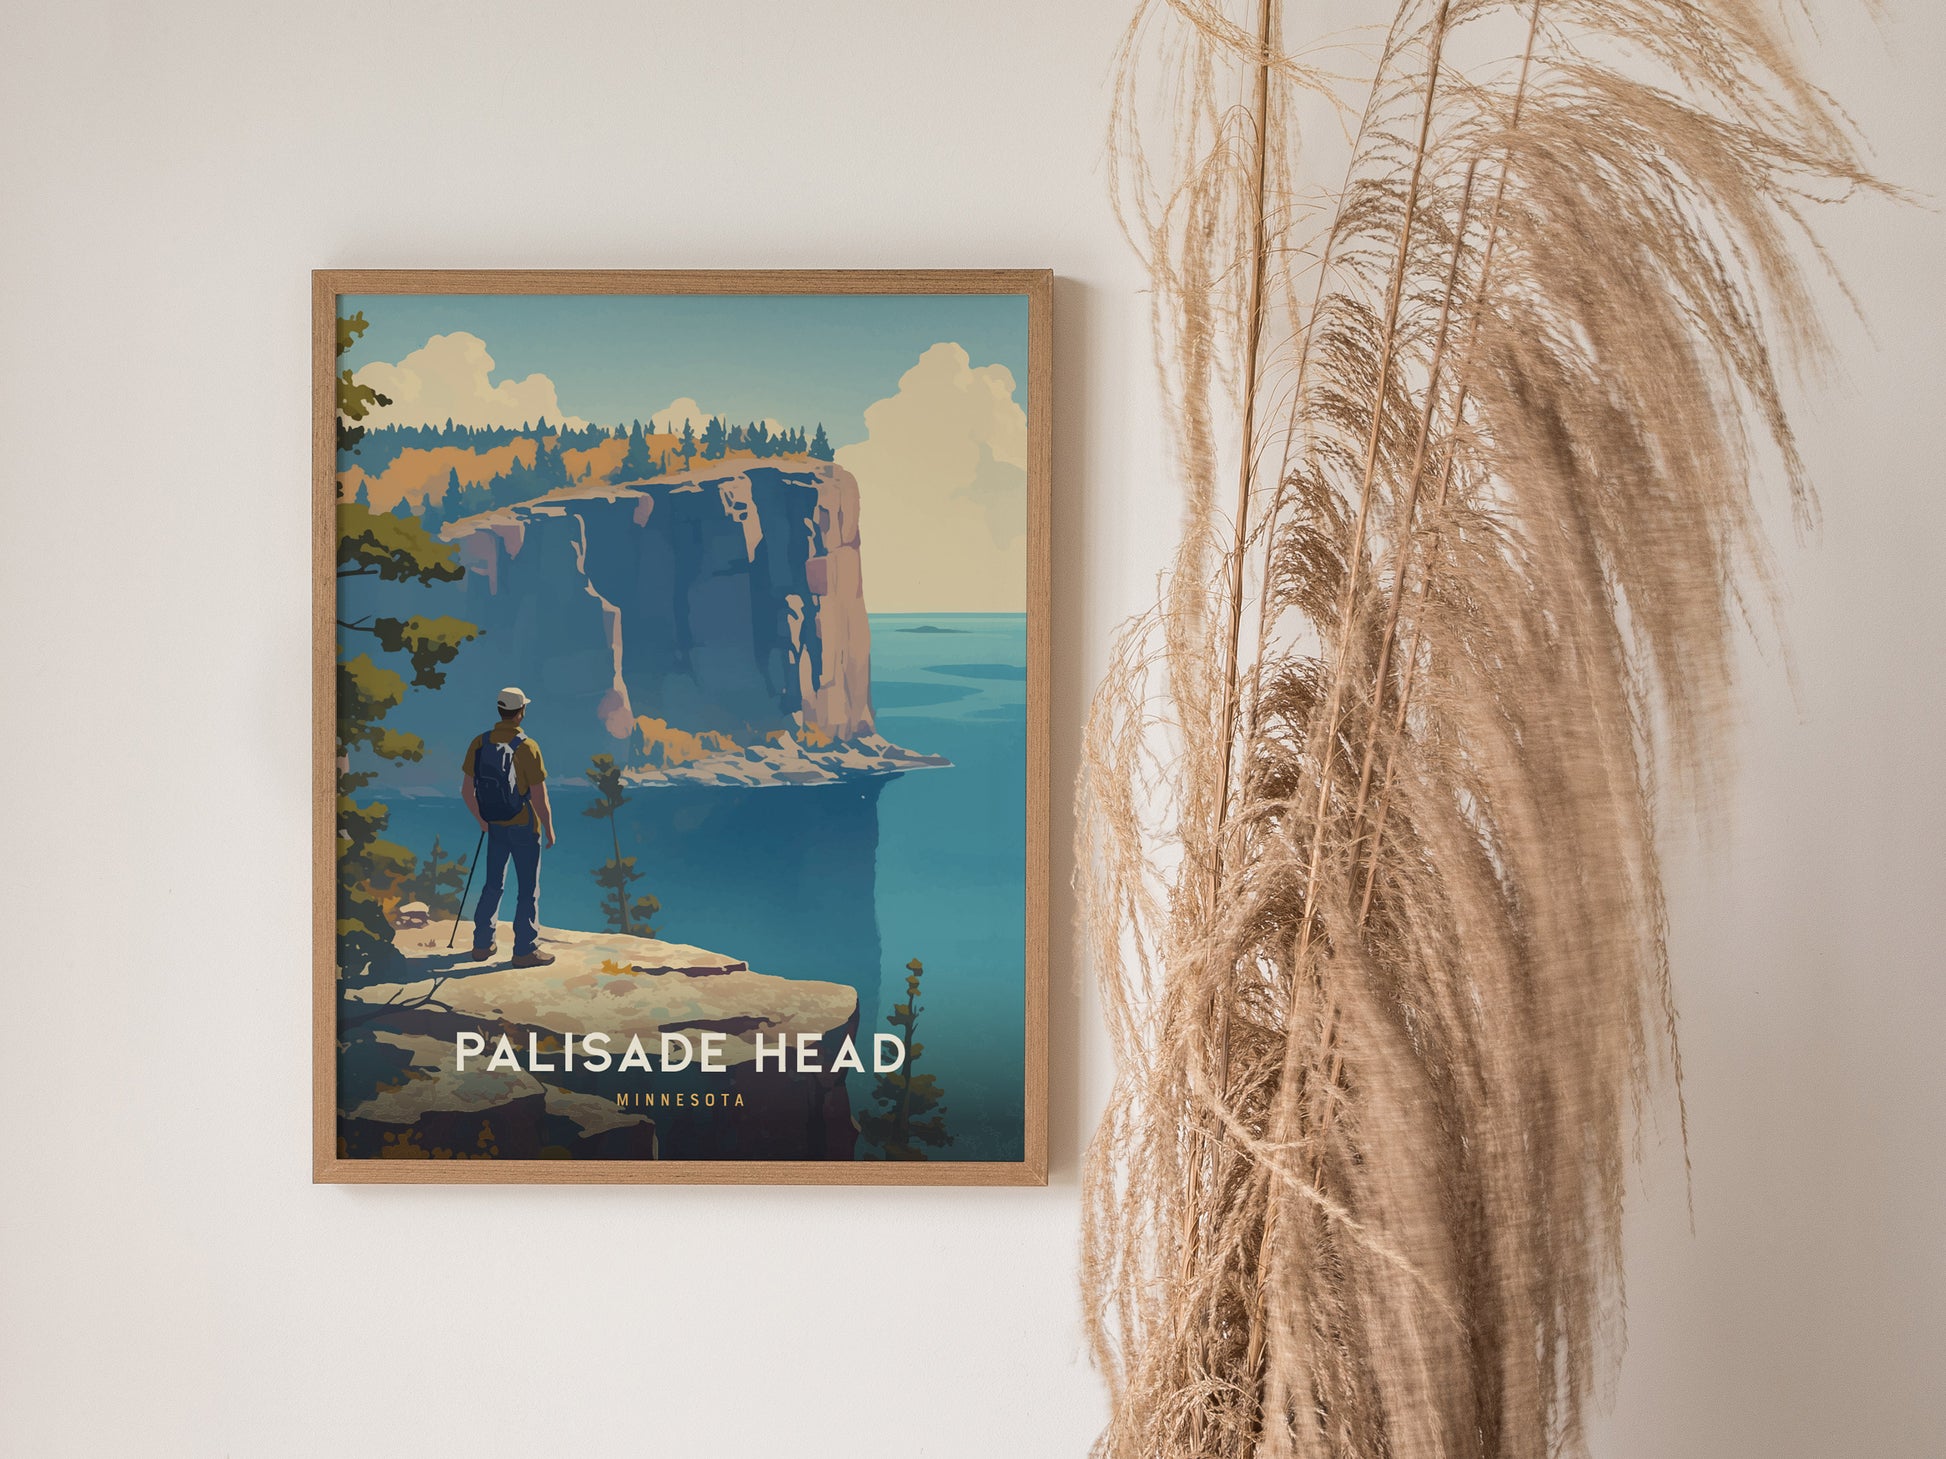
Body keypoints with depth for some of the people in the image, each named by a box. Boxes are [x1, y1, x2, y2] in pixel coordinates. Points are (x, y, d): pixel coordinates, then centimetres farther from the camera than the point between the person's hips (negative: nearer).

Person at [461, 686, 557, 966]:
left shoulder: (479, 743, -5)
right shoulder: (527, 748, -20)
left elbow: (467, 791, 1)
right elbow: (539, 798, -18)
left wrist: (481, 820, 15)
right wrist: (549, 828, -3)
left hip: (495, 826, 5)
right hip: (524, 828, -5)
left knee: (493, 885, 18)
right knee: (528, 889, 6)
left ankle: (482, 945, 25)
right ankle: (525, 951, 11)